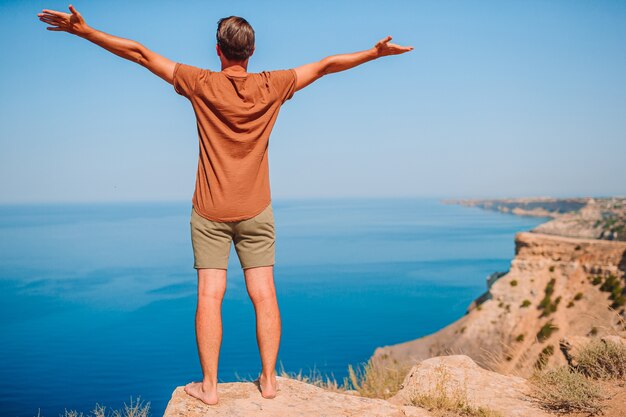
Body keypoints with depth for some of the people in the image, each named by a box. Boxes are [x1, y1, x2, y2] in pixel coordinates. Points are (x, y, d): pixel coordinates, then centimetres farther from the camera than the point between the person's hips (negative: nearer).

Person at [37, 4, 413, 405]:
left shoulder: (202, 84, -8)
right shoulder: (271, 86, -4)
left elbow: (140, 53, -4)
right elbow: (326, 65, 5)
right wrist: (376, 53, 15)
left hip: (210, 213, -1)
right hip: (256, 212, 1)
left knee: (209, 296, 1)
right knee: (264, 295, 6)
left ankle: (209, 386, 7)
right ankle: (269, 379, 13)